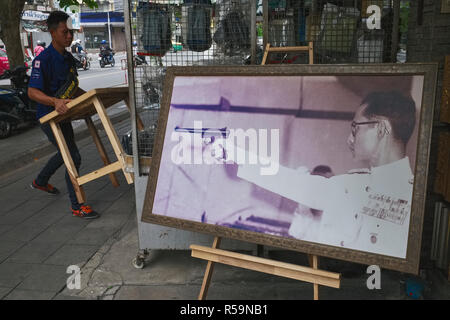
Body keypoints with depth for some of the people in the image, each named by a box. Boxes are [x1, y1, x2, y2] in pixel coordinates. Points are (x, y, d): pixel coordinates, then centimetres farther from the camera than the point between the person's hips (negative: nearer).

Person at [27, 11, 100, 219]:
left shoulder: (68, 58, 8)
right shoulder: (43, 59, -20)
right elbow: (32, 92, -26)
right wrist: (55, 101, -42)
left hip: (63, 115, 9)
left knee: (65, 153, 25)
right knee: (73, 157, -12)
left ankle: (40, 182, 50)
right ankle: (77, 206, 0)